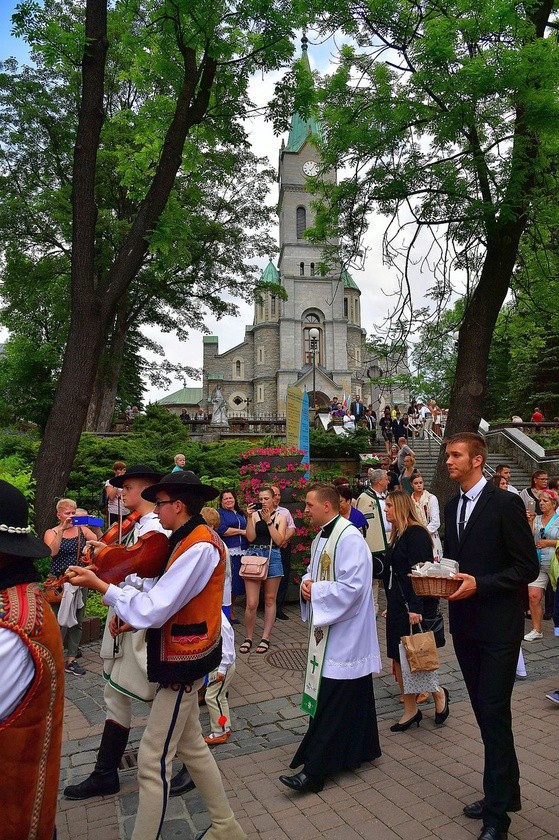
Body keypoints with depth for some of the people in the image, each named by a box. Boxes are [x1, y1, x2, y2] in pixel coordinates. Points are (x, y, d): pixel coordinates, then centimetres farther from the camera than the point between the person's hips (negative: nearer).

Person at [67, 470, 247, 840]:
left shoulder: (199, 547, -24)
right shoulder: (192, 540, 5)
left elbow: (153, 611, -25)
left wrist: (98, 584, -19)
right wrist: (132, 618, 0)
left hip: (183, 663, -10)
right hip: (184, 659, 10)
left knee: (153, 760, 2)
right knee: (191, 747, 21)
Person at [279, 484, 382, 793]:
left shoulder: (349, 538, -21)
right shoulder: (321, 538, 9)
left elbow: (352, 586, -27)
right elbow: (313, 571, 20)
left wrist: (315, 590, -17)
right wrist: (307, 584, -3)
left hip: (344, 633, -9)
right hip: (327, 629, 9)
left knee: (331, 701, -3)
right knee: (352, 699, 20)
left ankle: (314, 770, 4)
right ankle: (359, 751, 34)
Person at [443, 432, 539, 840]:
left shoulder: (506, 503, -14)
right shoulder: (452, 506, 9)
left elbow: (528, 567, -14)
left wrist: (478, 584, -23)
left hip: (498, 627, -7)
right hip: (465, 624, 7)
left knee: (494, 715, -1)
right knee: (485, 712, 18)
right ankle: (506, 791, 36)